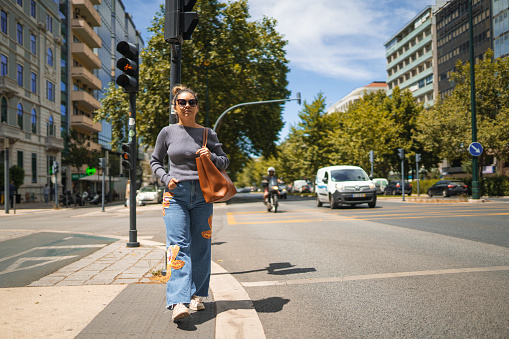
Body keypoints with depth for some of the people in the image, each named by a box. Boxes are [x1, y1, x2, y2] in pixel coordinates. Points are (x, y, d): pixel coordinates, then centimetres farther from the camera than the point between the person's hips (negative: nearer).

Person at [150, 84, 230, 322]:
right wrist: (165, 178, -3)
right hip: (175, 195, -2)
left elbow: (225, 161, 15)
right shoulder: (167, 133, 6)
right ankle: (178, 302, -18)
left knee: (201, 247, 5)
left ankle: (197, 295, 20)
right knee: (178, 246, -13)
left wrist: (211, 157, -6)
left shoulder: (208, 134, 8)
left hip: (202, 195, 2)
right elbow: (155, 161, 15)